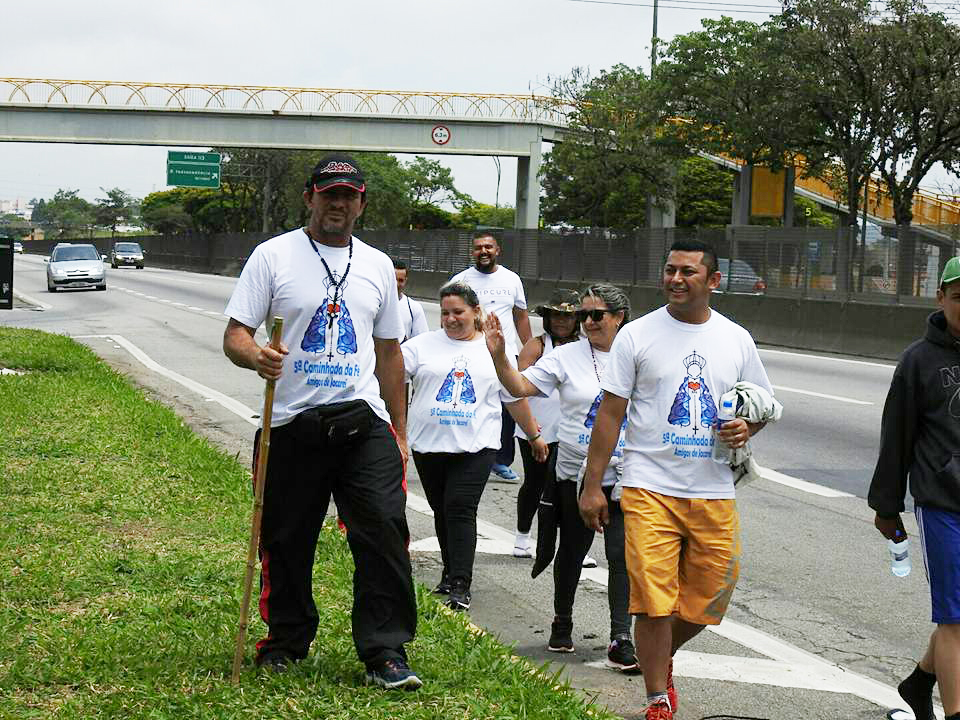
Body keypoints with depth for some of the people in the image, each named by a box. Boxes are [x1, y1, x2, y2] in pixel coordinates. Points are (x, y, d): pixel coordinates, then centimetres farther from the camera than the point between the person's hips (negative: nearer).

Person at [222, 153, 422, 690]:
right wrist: (255, 355, -26)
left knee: (385, 533, -9)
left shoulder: (378, 265, 14)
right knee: (287, 541, 6)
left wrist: (400, 433, 18)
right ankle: (287, 641, 25)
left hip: (364, 423, 2)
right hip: (292, 424, -2)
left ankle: (385, 652, -3)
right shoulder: (273, 255, 3)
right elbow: (235, 335, -2)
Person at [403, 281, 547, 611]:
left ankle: (460, 586, -15)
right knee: (442, 510, 11)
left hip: (475, 447, -2)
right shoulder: (424, 345, 7)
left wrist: (535, 435, 22)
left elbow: (516, 398, 17)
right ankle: (451, 572, 28)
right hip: (429, 445, 2)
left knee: (461, 510, -12)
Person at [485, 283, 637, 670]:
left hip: (623, 478, -1)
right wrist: (499, 356, -23)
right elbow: (520, 387, -8)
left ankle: (621, 639, -3)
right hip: (575, 474, 1)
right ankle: (562, 624, 33)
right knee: (571, 551, 13)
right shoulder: (567, 356, -2)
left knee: (622, 555, -6)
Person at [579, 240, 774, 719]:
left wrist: (746, 428, -5)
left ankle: (659, 660, 36)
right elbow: (610, 413, 1)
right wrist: (592, 485, -3)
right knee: (654, 602, -8)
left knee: (707, 600, 7)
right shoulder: (638, 335, 0)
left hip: (713, 494, 3)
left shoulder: (737, 340, 9)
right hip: (650, 487, -3)